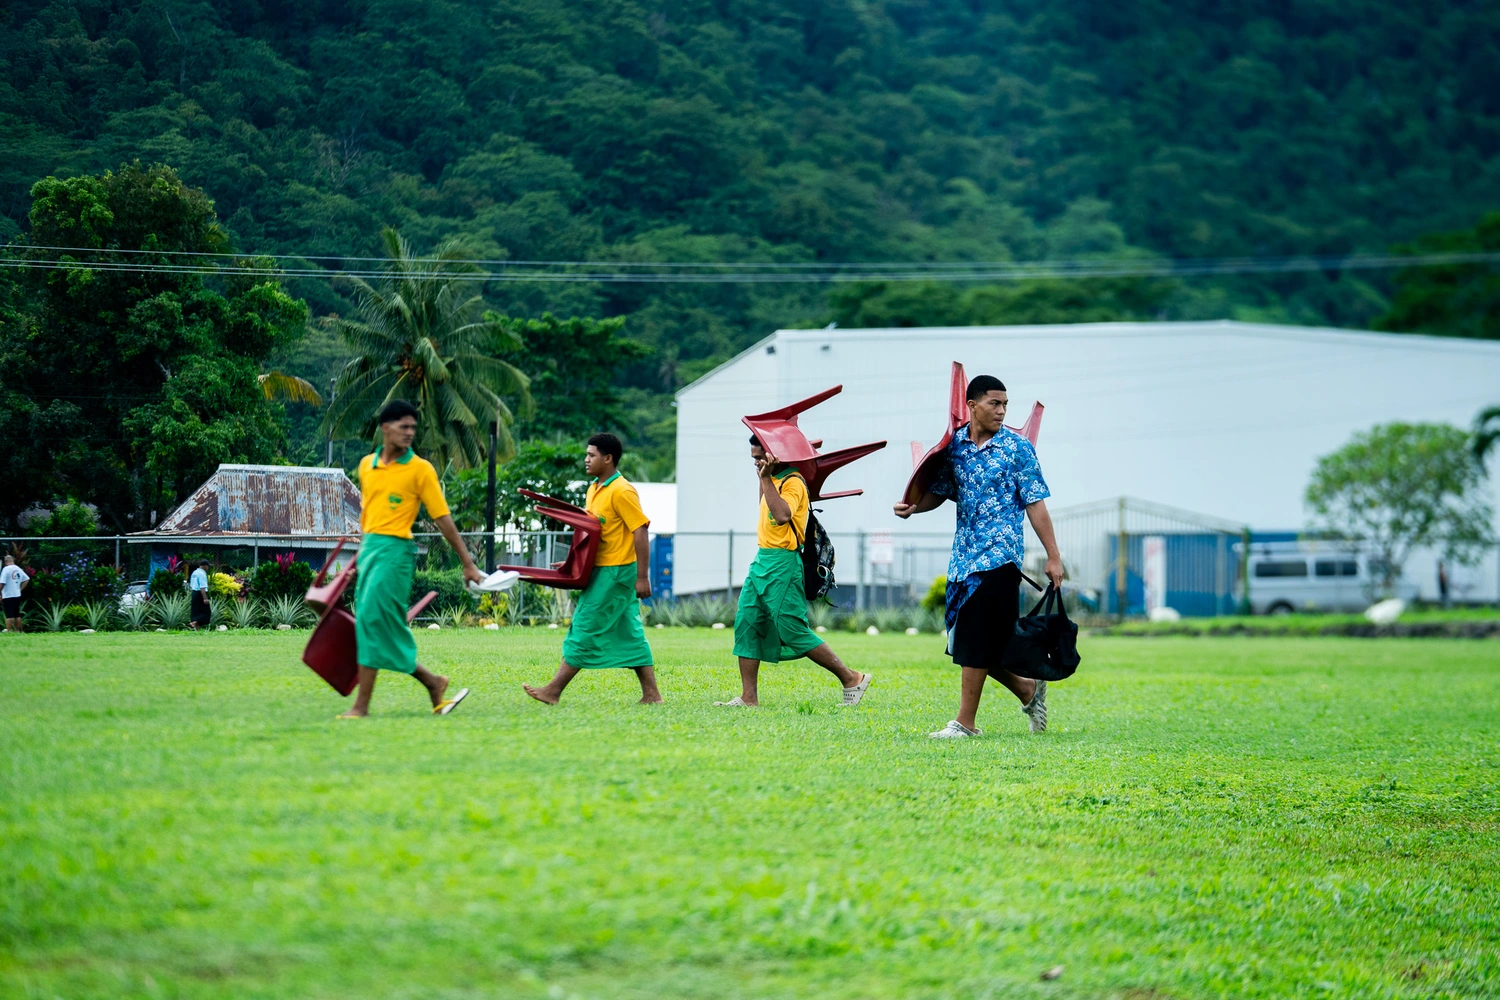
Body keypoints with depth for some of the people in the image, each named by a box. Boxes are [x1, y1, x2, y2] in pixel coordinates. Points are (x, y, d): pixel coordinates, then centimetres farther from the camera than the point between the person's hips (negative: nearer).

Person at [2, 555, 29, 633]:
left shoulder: (6, 569, -13)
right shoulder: (18, 569, 7)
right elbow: (27, 579, 13)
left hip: (8, 596, -6)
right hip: (17, 595, 6)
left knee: (9, 615, -6)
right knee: (17, 615, 15)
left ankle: (9, 631, -9)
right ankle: (19, 630, 19)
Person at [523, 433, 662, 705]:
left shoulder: (622, 492, -16)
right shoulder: (595, 489, 13)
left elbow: (641, 532, -18)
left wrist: (642, 577, -20)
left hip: (615, 572, -10)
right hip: (601, 570, 10)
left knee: (586, 628, -7)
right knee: (629, 633, 10)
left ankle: (554, 690, -4)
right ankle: (651, 694, 12)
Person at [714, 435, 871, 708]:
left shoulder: (792, 482, -13)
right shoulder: (773, 480, 16)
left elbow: (783, 514, -30)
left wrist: (766, 479, -26)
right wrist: (762, 477, 19)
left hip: (782, 564, -10)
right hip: (762, 561, 10)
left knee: (792, 630, -8)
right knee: (746, 623, 4)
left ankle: (851, 678, 2)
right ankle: (749, 697, 5)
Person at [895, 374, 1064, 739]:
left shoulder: (1017, 448, -4)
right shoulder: (955, 445, 7)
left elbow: (1035, 503, -4)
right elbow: (940, 490, 14)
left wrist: (1053, 556, -6)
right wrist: (913, 506, -8)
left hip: (999, 555, -6)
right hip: (963, 555, 6)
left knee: (977, 642, -8)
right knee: (966, 641, 8)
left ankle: (966, 722, -2)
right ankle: (1028, 690, 27)